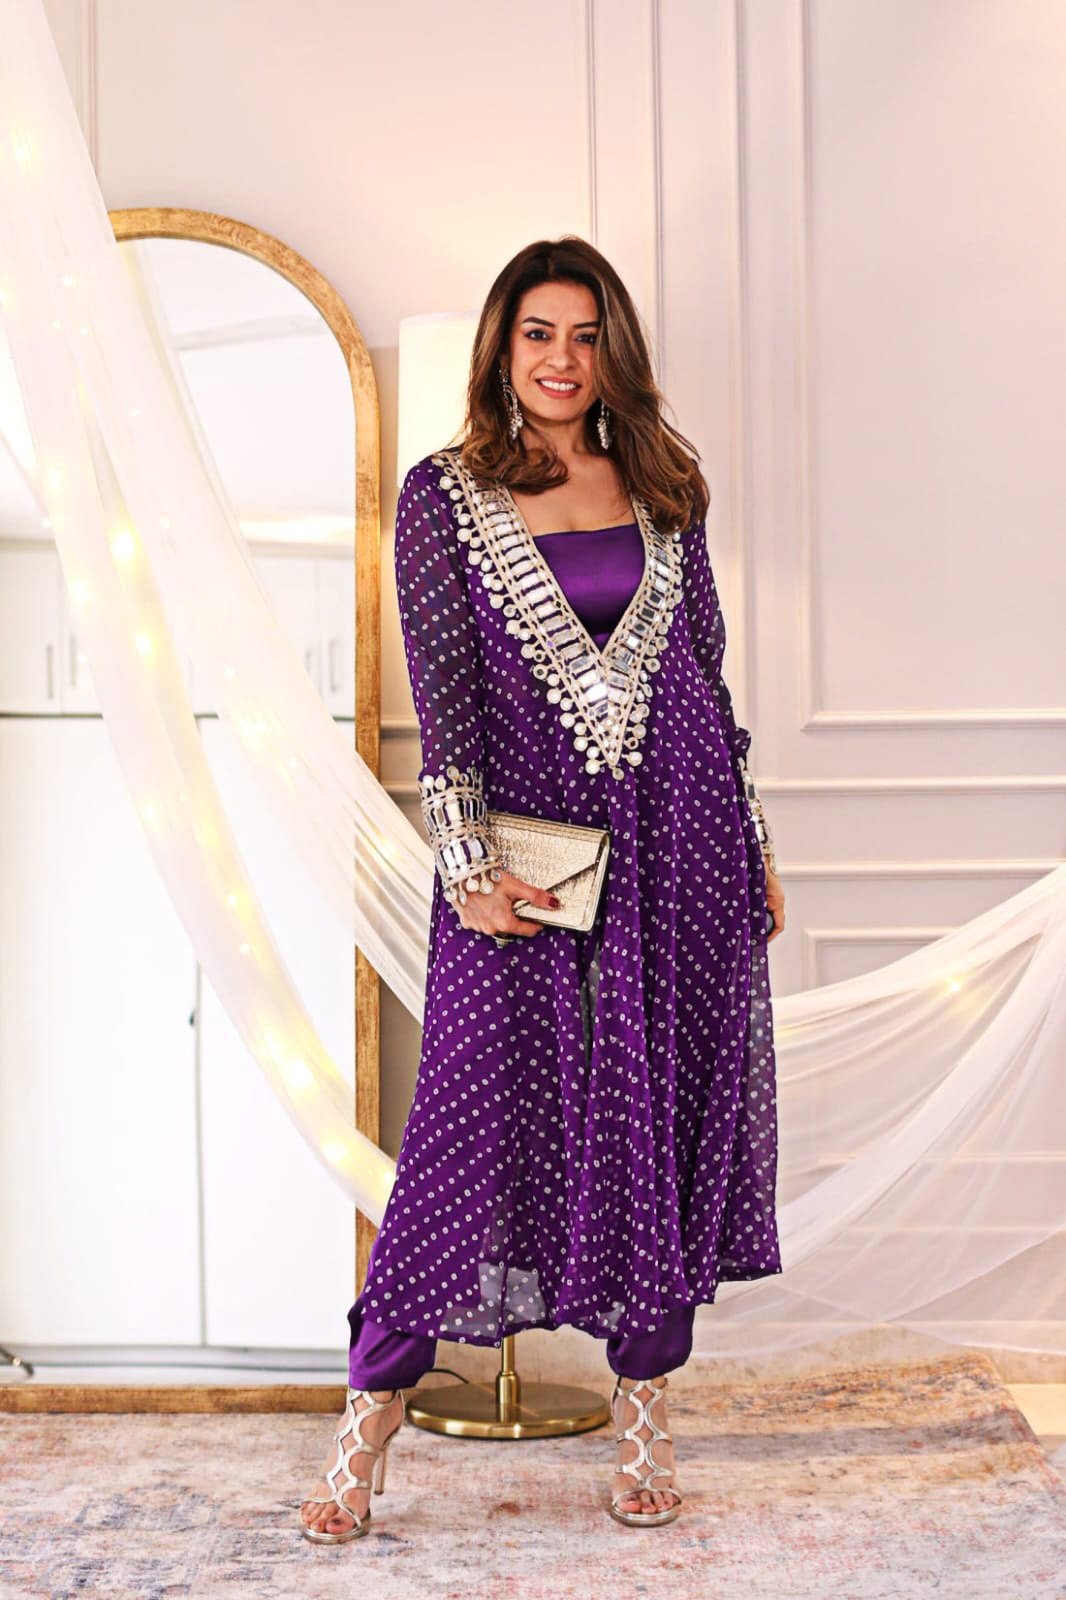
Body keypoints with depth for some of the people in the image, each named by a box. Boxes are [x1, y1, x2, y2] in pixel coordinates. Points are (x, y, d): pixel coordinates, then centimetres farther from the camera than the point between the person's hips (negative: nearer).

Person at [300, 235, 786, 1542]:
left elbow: (707, 668, 14)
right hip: (526, 834, -3)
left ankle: (642, 1411, 16)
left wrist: (753, 844, 12)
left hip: (679, 825, 3)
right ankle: (370, 1414, 7)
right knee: (482, 1106, -5)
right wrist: (467, 865, -14)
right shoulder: (444, 494, 2)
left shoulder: (660, 487, 11)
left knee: (666, 1107, 4)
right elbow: (442, 692, -5)